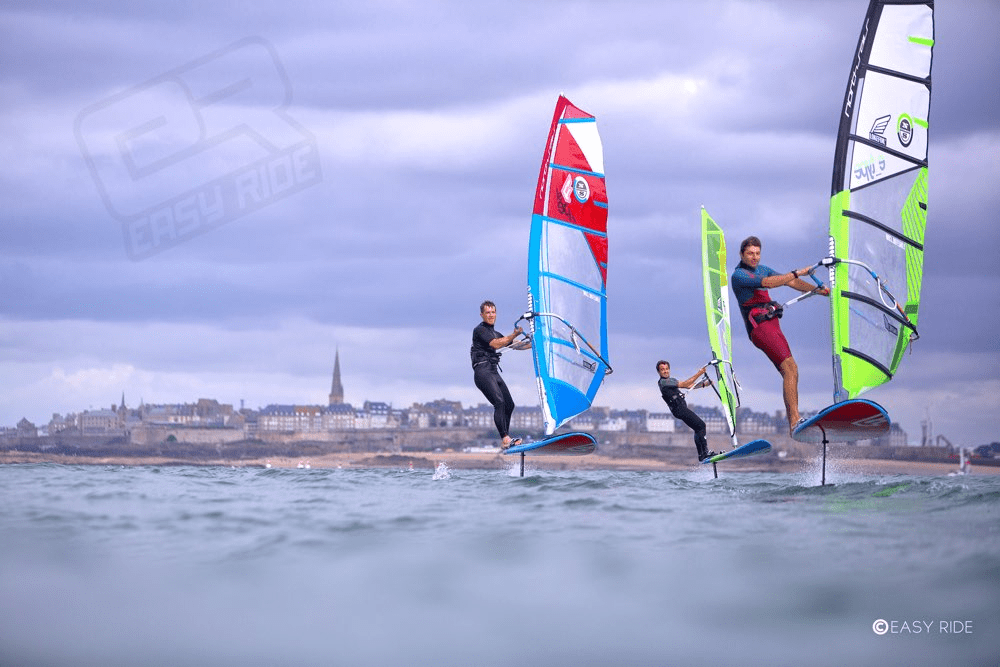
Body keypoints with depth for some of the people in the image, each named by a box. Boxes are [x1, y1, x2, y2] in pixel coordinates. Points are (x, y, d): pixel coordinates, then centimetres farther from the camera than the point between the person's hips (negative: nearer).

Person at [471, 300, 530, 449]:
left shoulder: (495, 334, 26)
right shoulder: (479, 330, -1)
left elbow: (515, 345, 30)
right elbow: (495, 344, -14)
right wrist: (514, 335, -20)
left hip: (494, 372, 9)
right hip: (482, 371, -9)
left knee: (509, 404, 5)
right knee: (499, 402, -22)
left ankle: (506, 439, 11)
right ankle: (505, 439, -27)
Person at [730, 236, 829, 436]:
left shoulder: (762, 269, 21)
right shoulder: (738, 275, -6)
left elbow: (790, 282, 18)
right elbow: (768, 283, -19)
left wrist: (817, 289, 6)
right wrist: (797, 273, -18)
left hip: (772, 325, 9)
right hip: (760, 327, -9)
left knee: (789, 371, 3)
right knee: (790, 367, -21)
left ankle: (793, 426, 5)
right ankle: (795, 421, -29)